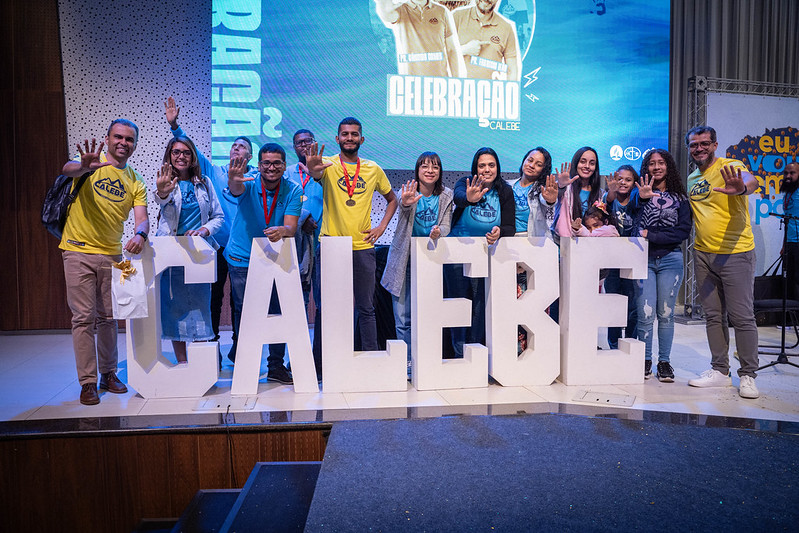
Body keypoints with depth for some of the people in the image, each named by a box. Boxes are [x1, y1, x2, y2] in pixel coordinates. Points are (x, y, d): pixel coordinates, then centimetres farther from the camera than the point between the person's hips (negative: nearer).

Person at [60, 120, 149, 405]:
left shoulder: (136, 182, 7)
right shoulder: (91, 163, -2)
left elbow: (142, 218, -4)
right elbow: (67, 170, -25)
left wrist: (140, 234, -27)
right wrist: (84, 166, -49)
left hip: (112, 254, 4)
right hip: (79, 252, -3)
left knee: (108, 317, 12)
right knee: (84, 318, -1)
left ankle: (108, 373, 25)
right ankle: (87, 382, 7)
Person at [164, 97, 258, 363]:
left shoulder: (256, 177, 8)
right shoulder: (214, 172, 10)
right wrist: (175, 126, -7)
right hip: (217, 244, 1)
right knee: (214, 294, 3)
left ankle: (238, 344, 20)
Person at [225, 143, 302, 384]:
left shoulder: (293, 190, -8)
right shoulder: (249, 184, -13)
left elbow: (291, 228, -18)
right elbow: (236, 190, -38)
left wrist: (282, 231, -42)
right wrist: (233, 181, -62)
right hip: (242, 258, -2)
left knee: (277, 311, 1)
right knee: (244, 311, 1)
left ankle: (276, 366, 15)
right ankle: (240, 355, 26)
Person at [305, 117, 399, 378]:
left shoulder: (373, 169, 9)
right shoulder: (328, 164, 1)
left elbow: (392, 199, 21)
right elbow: (316, 173, -23)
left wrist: (381, 227, 7)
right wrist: (313, 170, -47)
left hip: (363, 247, 2)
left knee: (366, 308, 8)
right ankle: (319, 365, 16)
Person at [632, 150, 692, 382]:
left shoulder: (679, 197, 8)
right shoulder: (641, 194, 7)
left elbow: (684, 231, -2)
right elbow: (635, 228, -8)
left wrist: (651, 236, -11)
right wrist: (641, 198, -20)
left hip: (670, 260, 1)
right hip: (644, 259, -1)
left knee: (666, 313, 4)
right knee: (645, 314, -4)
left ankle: (664, 361, 16)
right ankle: (645, 360, 11)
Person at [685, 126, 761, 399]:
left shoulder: (730, 167, -9)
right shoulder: (691, 179, 12)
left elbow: (751, 180, -32)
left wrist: (741, 187, -55)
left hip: (735, 253, -6)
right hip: (703, 254, 6)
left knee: (742, 317, -1)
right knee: (713, 316, 11)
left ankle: (748, 376, 11)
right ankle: (719, 371, 21)